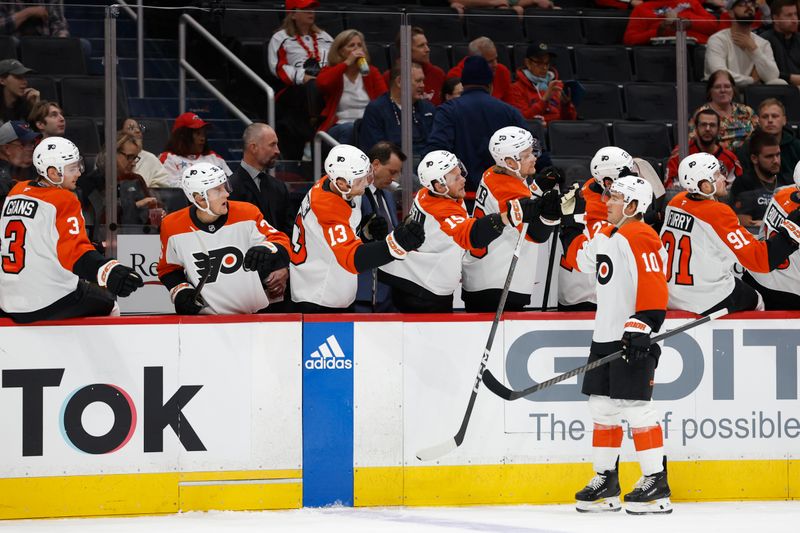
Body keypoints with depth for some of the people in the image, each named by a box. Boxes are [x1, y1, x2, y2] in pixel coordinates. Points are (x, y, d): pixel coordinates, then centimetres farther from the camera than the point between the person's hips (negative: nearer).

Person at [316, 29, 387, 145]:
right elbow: (321, 83, -15)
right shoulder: (331, 72, 12)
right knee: (349, 129, -37)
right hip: (338, 128, -2)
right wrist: (347, 62, -10)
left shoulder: (372, 72, 19)